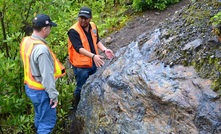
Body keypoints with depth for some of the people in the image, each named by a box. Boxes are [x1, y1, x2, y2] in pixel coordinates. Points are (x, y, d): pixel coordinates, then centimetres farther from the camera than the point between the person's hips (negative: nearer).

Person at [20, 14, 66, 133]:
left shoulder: (26, 41, -2)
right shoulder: (41, 49, -31)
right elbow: (47, 75, -27)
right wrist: (53, 95, -17)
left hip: (29, 86, 9)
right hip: (41, 91, -9)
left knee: (39, 116, 27)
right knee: (48, 121, 6)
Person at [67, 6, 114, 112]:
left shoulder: (93, 26, 0)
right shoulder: (73, 31, -23)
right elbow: (79, 48, -33)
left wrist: (104, 50, -4)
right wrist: (93, 56, -44)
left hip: (93, 63, 7)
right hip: (81, 65, -7)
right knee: (81, 88, 5)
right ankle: (77, 108, 26)